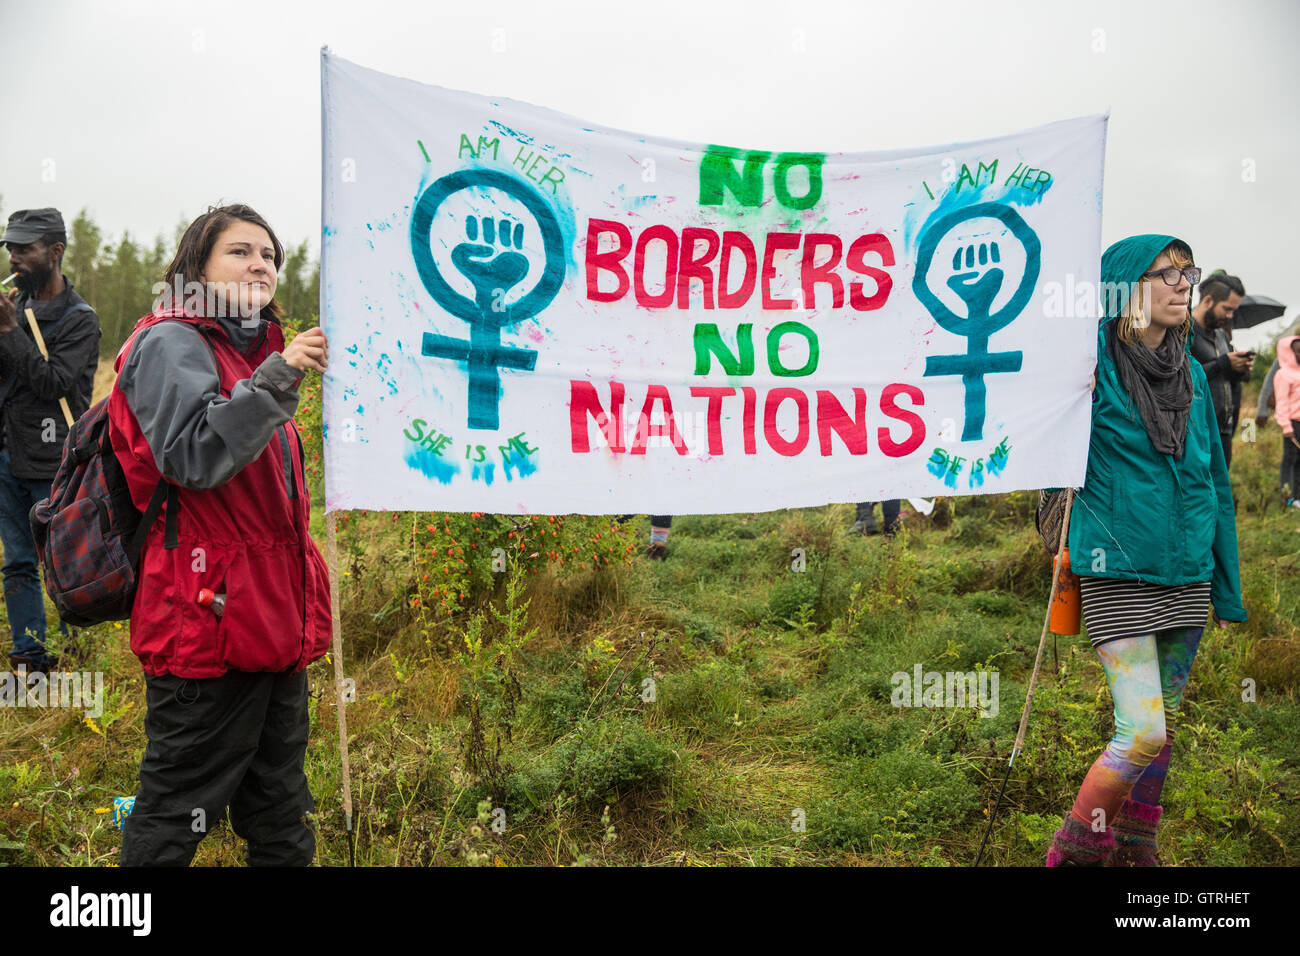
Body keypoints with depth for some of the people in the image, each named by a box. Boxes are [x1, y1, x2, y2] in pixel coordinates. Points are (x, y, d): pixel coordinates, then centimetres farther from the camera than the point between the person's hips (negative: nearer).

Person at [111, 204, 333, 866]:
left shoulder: (257, 348, 17)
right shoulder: (172, 344, -8)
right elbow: (194, 458, -24)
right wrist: (276, 378, -28)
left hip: (273, 611, 9)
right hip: (208, 615, -8)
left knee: (279, 811, 18)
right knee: (177, 809, 4)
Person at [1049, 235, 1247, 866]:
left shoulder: (1192, 372, 8)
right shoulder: (1092, 361, -9)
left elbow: (1215, 480, 14)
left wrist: (1227, 587, 14)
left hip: (1187, 574, 6)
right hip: (1120, 574, -6)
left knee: (1164, 723, 14)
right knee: (1142, 732, -10)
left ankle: (1134, 847, 32)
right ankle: (1076, 848, 11)